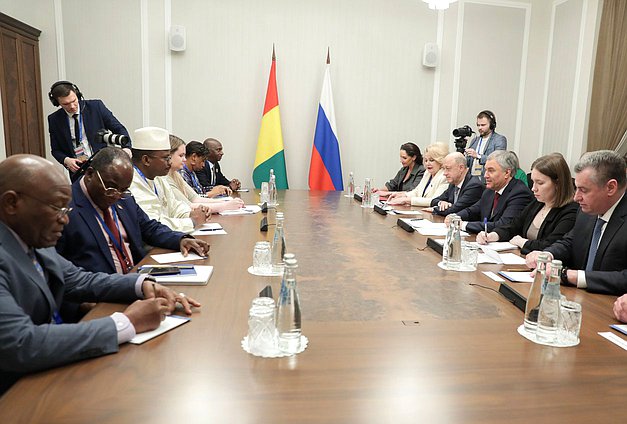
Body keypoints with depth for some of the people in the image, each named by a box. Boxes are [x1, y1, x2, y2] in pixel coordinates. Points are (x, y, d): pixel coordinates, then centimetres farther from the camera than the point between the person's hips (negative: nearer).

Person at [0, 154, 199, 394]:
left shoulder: (31, 239, 0)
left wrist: (142, 285, -8)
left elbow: (79, 281, 10)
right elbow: (19, 345, -33)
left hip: (54, 368, 7)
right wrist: (126, 323, -27)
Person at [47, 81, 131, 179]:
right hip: (77, 169, 2)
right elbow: (56, 150, 12)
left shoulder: (96, 106, -1)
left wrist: (126, 147, -19)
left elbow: (118, 128, -1)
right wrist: (66, 160, -10)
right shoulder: (54, 120, 5)